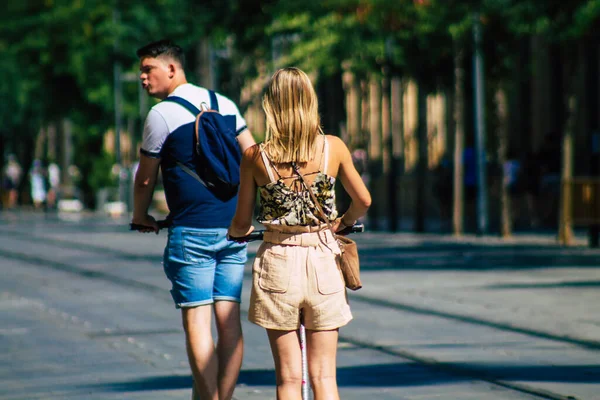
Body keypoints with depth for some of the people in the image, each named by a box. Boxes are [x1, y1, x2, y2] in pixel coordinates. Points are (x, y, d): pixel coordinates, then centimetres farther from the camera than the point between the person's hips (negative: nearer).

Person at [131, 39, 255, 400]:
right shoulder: (225, 104, 11)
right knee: (229, 318, 5)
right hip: (233, 228, 6)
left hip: (191, 231, -6)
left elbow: (146, 178, 0)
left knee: (197, 320, -4)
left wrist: (140, 217, 18)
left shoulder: (162, 114, -6)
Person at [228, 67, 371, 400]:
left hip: (276, 263, -1)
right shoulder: (333, 147, -4)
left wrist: (235, 232, 25)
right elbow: (363, 201, 7)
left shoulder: (255, 156, -6)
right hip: (322, 263, 1)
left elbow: (241, 223, 1)